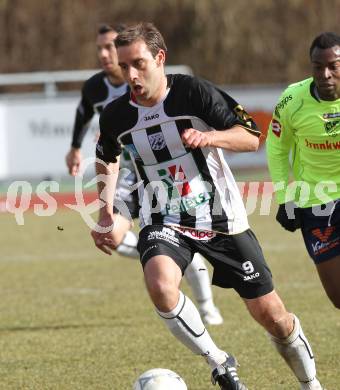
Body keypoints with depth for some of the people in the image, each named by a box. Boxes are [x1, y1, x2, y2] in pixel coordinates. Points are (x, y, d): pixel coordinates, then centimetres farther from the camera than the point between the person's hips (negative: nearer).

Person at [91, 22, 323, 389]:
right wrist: (104, 214, 12)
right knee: (160, 284, -33)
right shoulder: (115, 115, -5)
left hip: (221, 219, -1)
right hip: (164, 222, 1)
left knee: (270, 314, 3)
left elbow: (251, 137, -14)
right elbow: (107, 159, 18)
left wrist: (208, 137, -32)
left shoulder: (194, 92, -15)